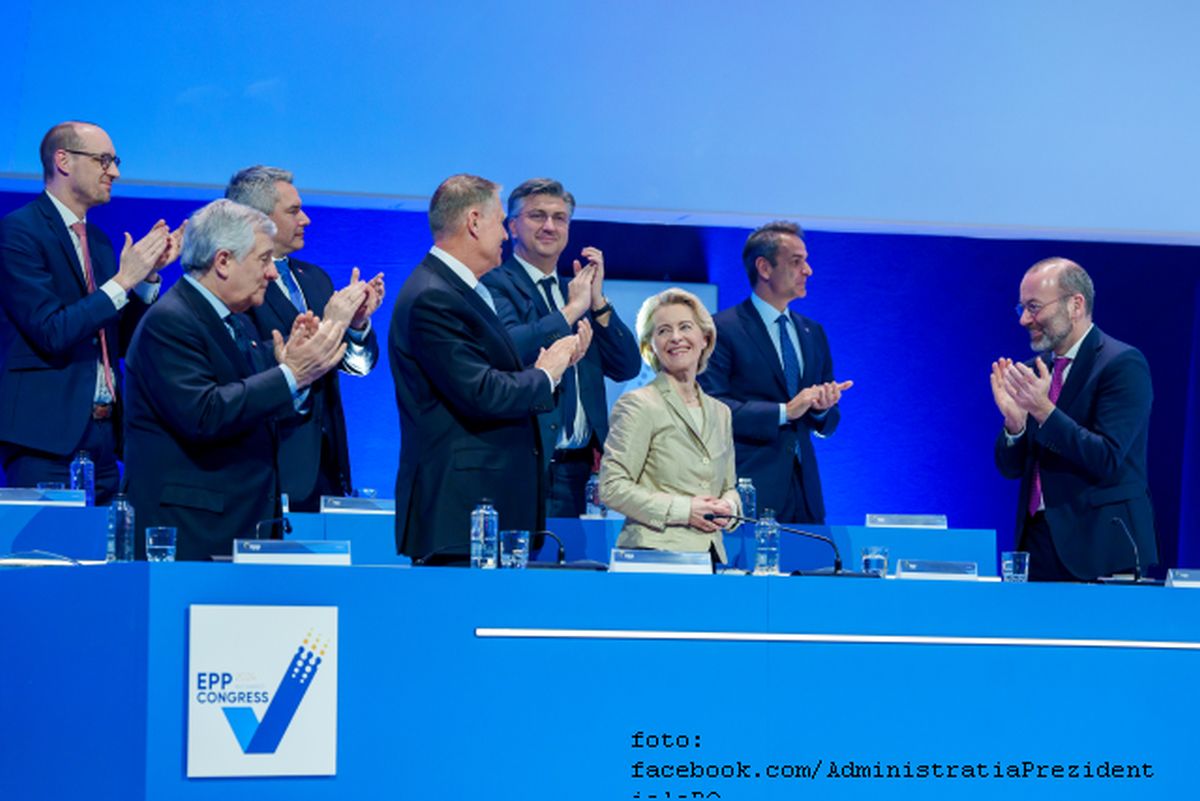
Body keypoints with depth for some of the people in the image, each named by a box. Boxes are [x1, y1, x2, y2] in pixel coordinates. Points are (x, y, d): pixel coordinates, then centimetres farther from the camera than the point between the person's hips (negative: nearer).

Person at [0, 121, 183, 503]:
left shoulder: (98, 240, 17)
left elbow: (124, 342, 16)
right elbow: (51, 333, -17)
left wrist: (148, 274, 4)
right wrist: (122, 281, -14)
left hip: (102, 433, 7)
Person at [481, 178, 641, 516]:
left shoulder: (575, 289, 19)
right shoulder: (496, 284, -3)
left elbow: (627, 369, 12)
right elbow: (510, 349, -23)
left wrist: (597, 301, 1)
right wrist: (572, 309, -13)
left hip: (576, 469, 7)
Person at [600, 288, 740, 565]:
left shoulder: (720, 412, 18)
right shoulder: (638, 405, -2)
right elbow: (611, 487, -8)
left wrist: (728, 507, 2)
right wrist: (683, 510, -13)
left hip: (711, 551, 6)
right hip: (654, 551, -6)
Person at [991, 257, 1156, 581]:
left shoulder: (1124, 364, -8)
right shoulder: (1036, 368, 12)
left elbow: (1108, 460, -17)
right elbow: (1011, 468, 10)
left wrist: (1043, 409, -23)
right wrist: (1014, 419, -10)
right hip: (1038, 542, 6)